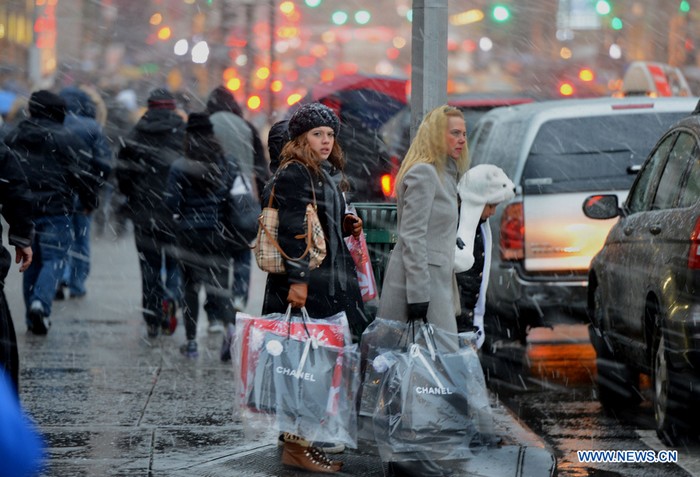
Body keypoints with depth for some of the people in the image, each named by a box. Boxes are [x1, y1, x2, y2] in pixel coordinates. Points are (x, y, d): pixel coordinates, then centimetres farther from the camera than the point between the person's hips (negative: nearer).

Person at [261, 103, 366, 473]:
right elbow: (292, 230, -19)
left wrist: (344, 226, 10)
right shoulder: (293, 174, -12)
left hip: (329, 282, 10)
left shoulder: (323, 174, 18)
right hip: (306, 283, -10)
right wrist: (298, 279, -24)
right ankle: (296, 446, -3)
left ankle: (304, 438, 20)